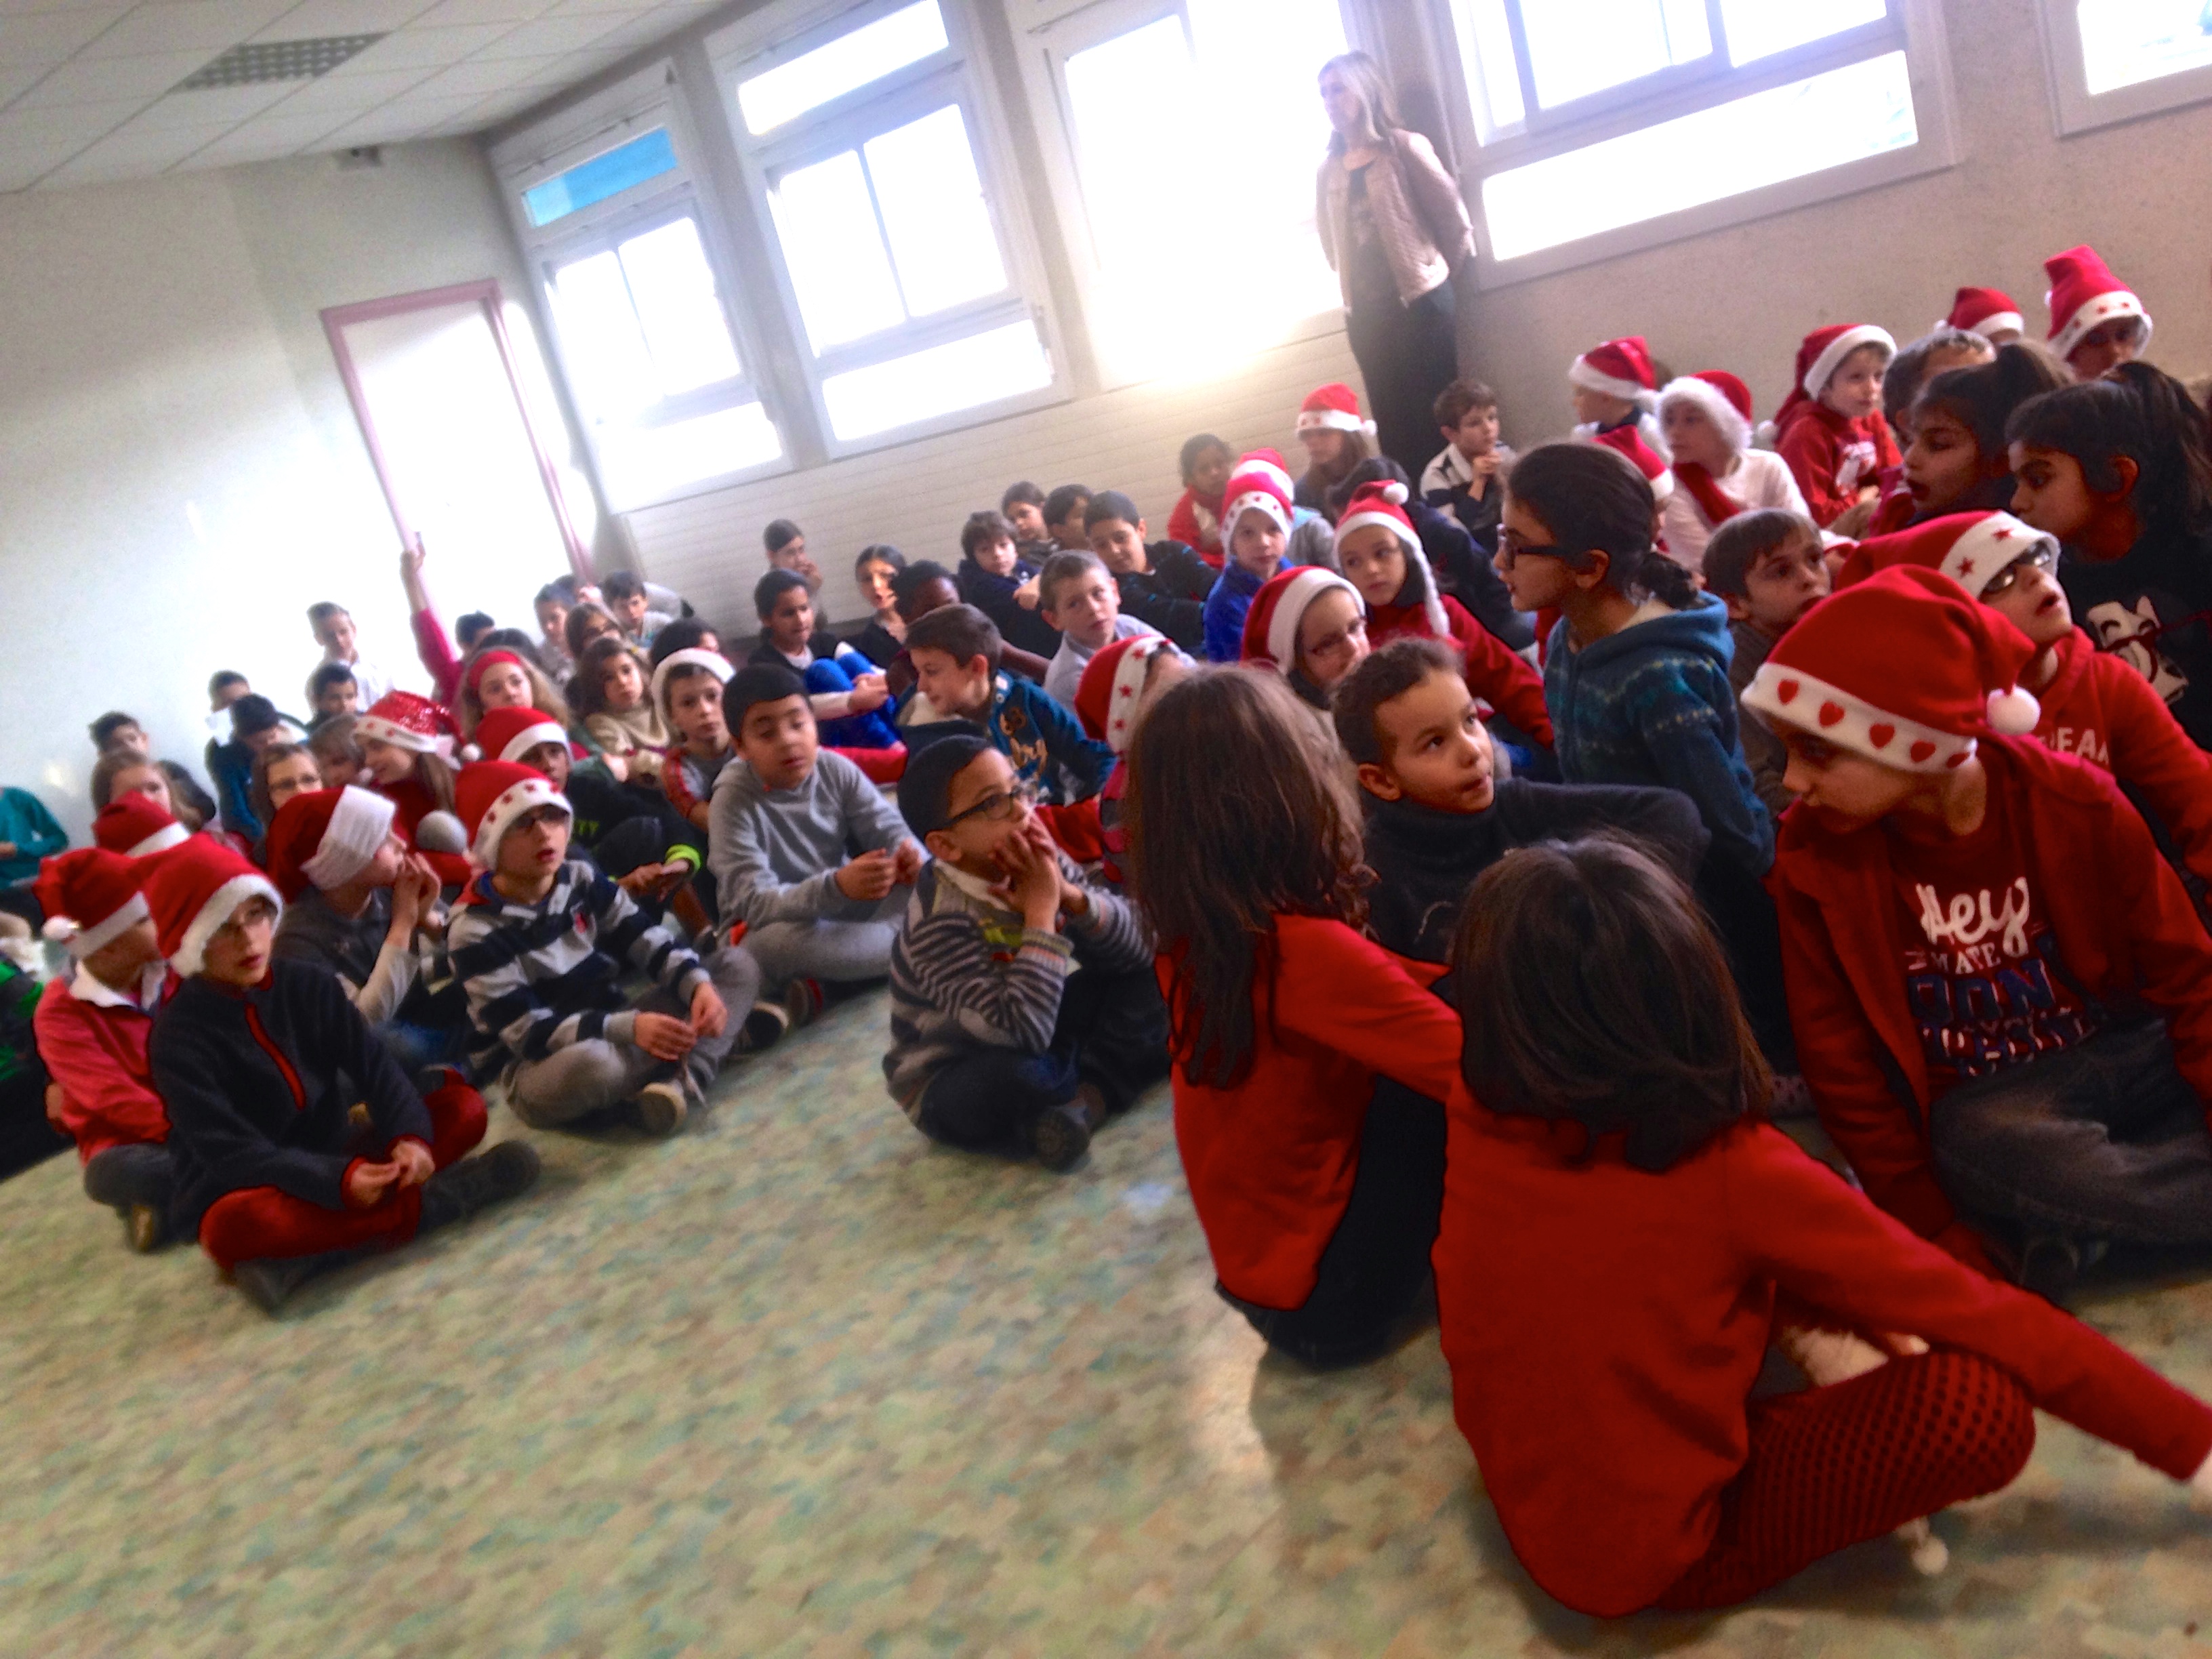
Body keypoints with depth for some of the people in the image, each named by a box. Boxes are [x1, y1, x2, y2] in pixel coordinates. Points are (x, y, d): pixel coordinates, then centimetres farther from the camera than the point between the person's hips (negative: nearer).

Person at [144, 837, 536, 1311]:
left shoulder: (309, 985, 0)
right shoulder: (178, 1039, -14)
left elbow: (373, 1065, -6)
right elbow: (229, 1152, -21)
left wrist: (410, 1137, -27)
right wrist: (339, 1180, -34)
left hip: (334, 1158, 5)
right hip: (244, 1190, -5)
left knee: (464, 1106, -11)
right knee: (238, 1228, -42)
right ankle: (426, 1204, -26)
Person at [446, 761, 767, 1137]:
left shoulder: (582, 879, 1)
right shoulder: (475, 931, -15)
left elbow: (647, 941, -3)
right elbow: (528, 1032, -22)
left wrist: (699, 985, -25)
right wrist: (630, 1028, -35)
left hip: (614, 1031, 7)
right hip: (538, 1065, -7)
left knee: (737, 962, -2)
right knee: (590, 1064, -44)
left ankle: (682, 1080, -28)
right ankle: (728, 1033, -18)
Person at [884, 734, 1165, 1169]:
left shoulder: (1036, 864, -9)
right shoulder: (941, 923, -29)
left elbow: (1138, 949, -9)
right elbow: (1021, 1032, -41)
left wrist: (1069, 895, -27)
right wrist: (1041, 912, -34)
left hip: (1037, 1043, 7)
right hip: (953, 1085, -7)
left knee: (1141, 971, -1)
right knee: (1012, 1076, -40)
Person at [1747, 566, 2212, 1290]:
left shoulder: (2076, 802, -12)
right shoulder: (1815, 854, -13)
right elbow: (1842, 1066, -7)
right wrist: (1944, 1239, -8)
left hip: (2137, 1055, 2)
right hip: (1980, 1106, -1)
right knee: (2000, 1159, -35)